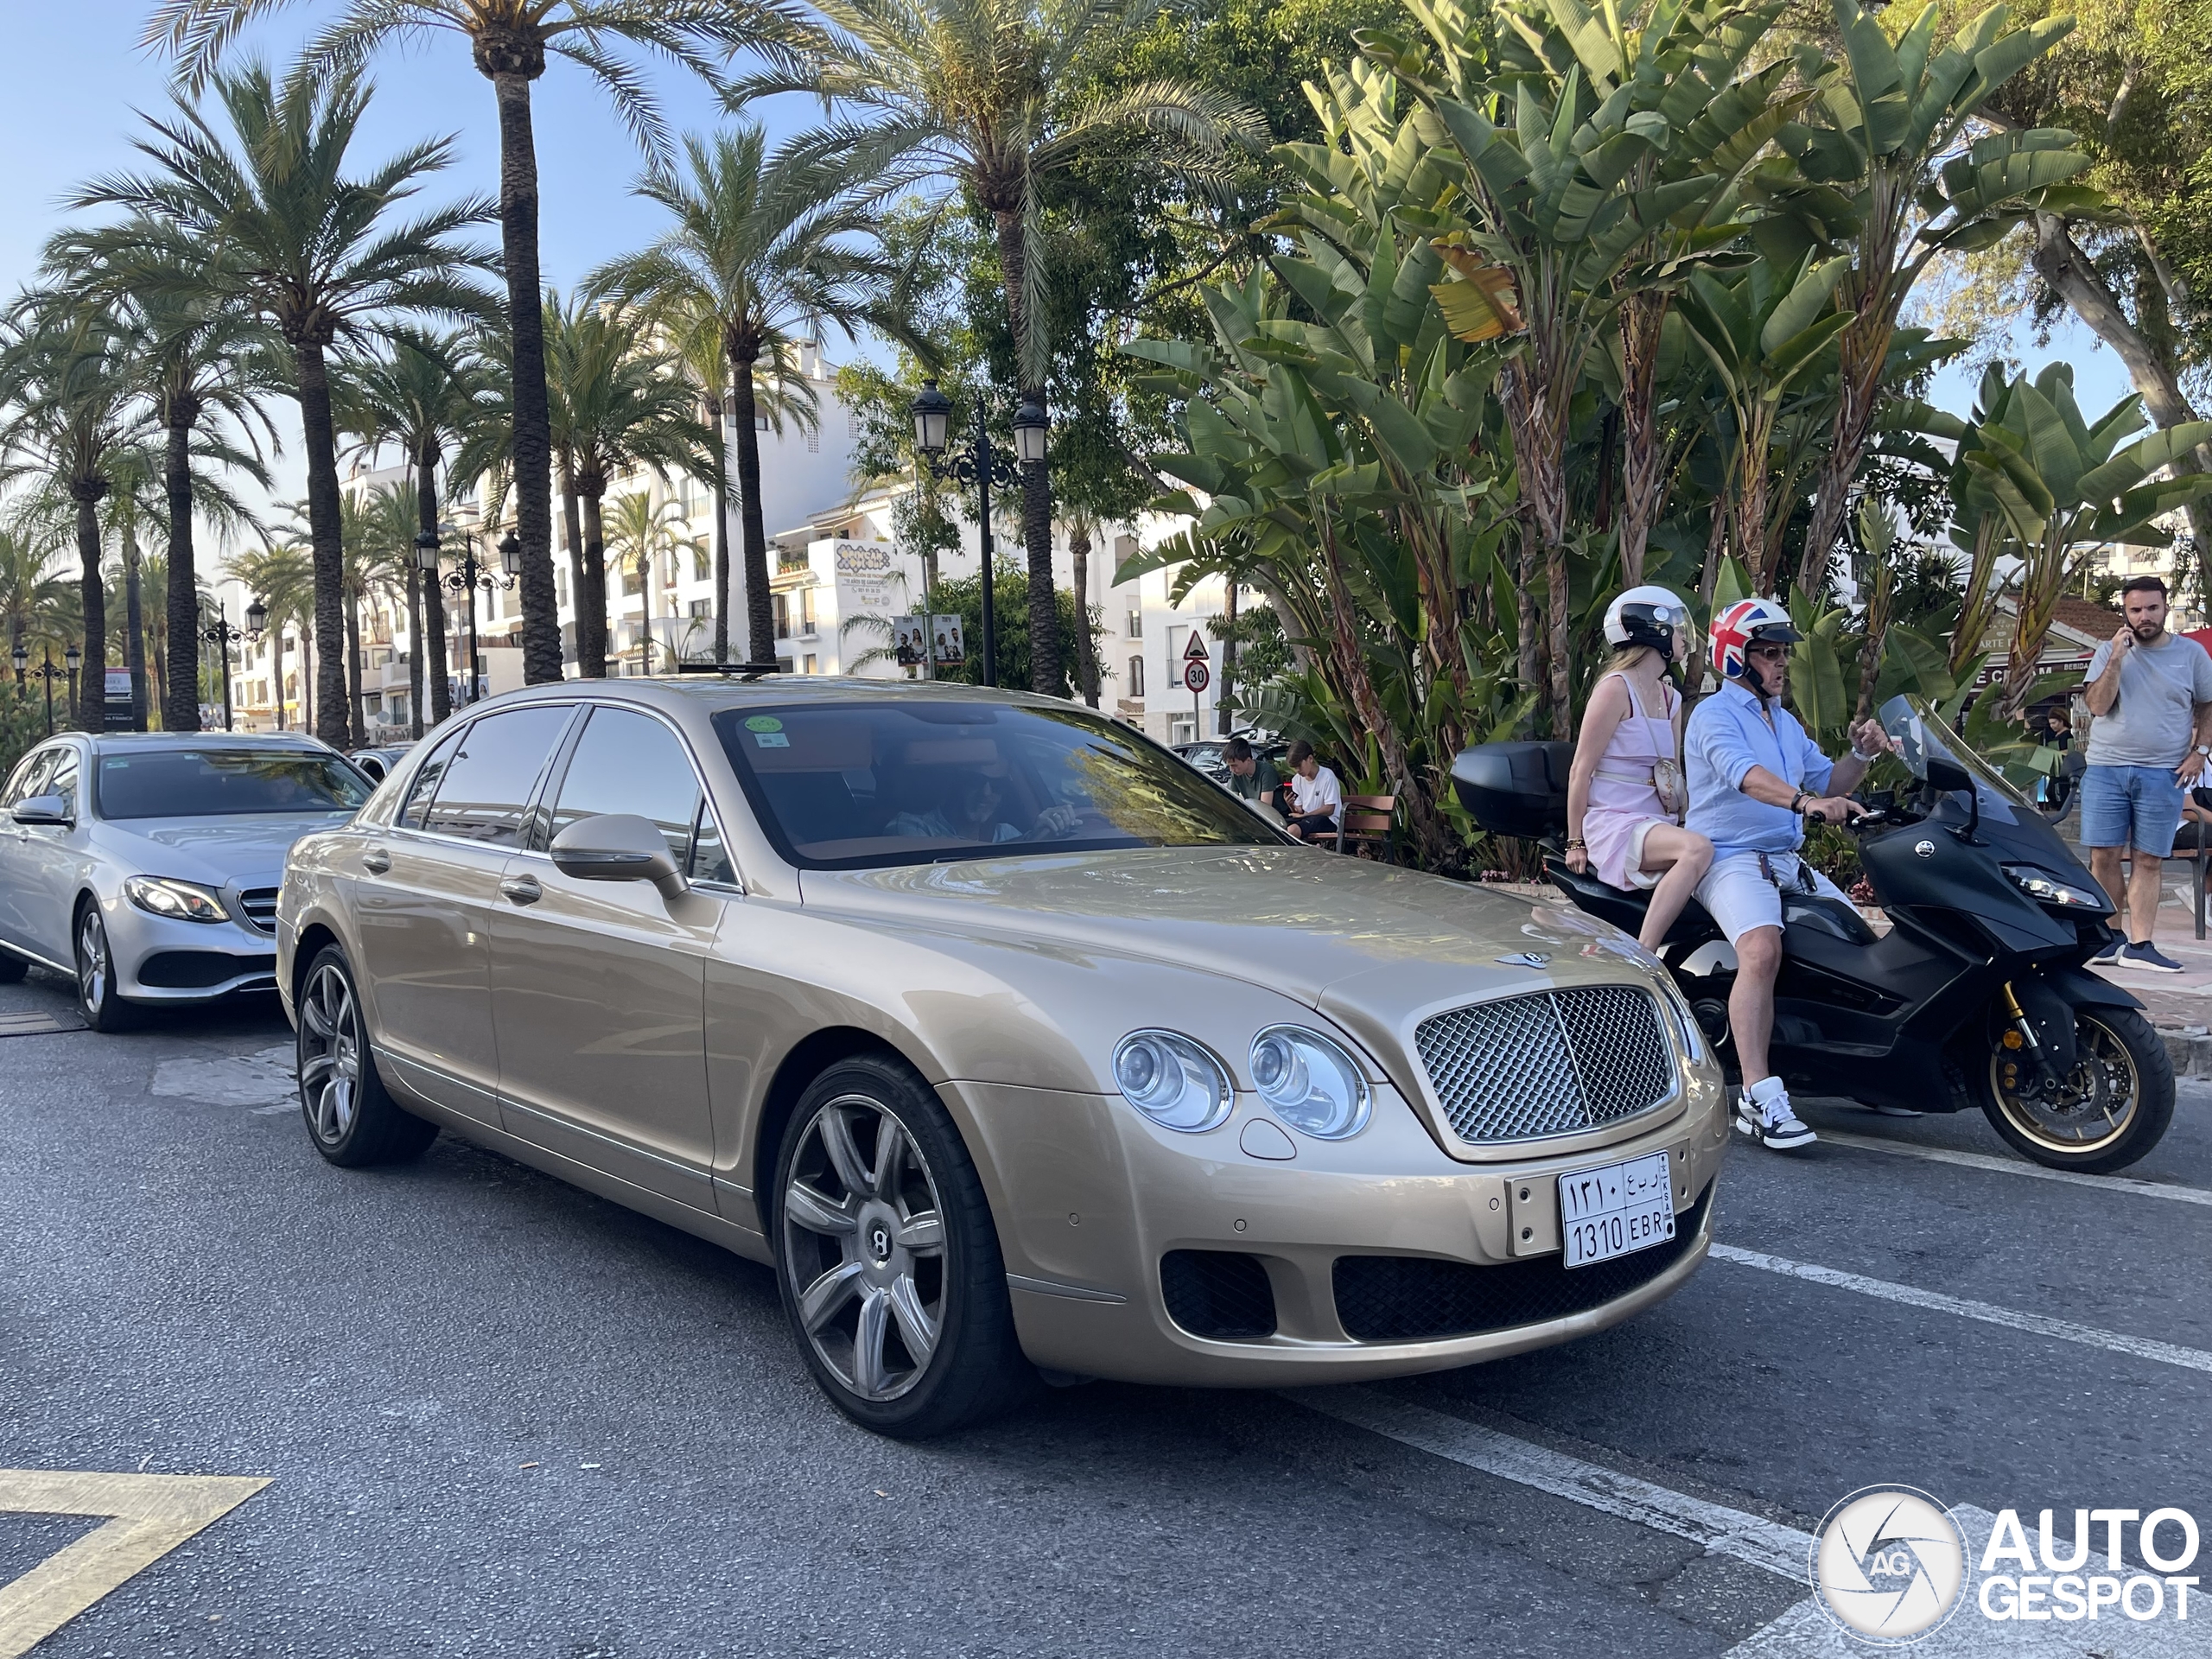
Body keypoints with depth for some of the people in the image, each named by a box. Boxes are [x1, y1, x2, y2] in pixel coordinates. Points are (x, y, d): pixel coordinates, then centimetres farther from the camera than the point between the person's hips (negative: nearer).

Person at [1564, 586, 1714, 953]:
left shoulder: (1671, 697, 18)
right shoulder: (1616, 688, -8)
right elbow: (1581, 770, -10)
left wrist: (1690, 820, 11)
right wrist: (1575, 842, -10)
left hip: (1659, 826, 9)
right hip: (1615, 824, -9)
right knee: (1697, 849, -33)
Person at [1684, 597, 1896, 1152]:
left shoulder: (1785, 722, 22)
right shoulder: (1714, 715, -7)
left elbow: (1828, 783, 22)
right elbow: (1746, 775, -27)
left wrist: (1861, 755, 1)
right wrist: (1807, 801, -44)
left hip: (1788, 860, 9)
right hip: (1730, 858, -9)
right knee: (1763, 949, -32)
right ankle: (1758, 1097, -35)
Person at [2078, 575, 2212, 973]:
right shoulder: (2109, 651, 5)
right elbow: (2097, 705, -5)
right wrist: (2116, 660, -13)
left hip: (2162, 774, 0)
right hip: (2106, 768, 0)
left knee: (2148, 861, 0)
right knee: (2103, 855, -2)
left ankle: (2139, 946, 2)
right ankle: (2109, 939, 8)